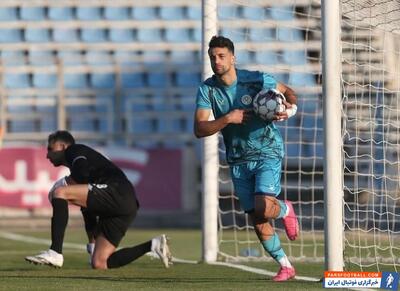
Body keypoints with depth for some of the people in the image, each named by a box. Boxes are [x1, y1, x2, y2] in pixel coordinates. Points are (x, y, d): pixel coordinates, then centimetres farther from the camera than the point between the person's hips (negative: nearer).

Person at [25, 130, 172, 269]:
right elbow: (88, 206, 36)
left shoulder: (74, 150, 8)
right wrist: (92, 241, 35)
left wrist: (67, 182, 4)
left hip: (118, 192, -9)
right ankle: (153, 245, 8)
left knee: (59, 193, -15)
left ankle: (55, 253, -26)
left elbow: (82, 173, -16)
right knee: (99, 264, 4)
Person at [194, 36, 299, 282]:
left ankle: (285, 210, 14)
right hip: (238, 160, 4)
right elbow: (199, 130, -13)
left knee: (263, 208, -24)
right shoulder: (207, 90, -6)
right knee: (257, 220, 3)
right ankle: (285, 266, 19)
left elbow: (288, 92, 6)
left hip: (267, 152, -4)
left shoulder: (256, 80, -11)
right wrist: (227, 119, -26)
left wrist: (290, 109, -16)